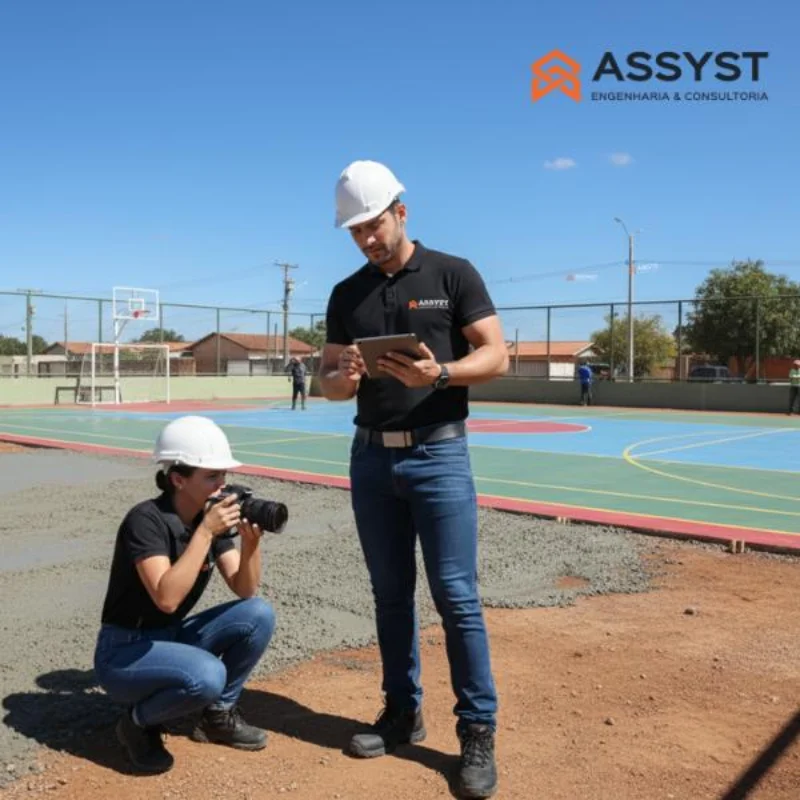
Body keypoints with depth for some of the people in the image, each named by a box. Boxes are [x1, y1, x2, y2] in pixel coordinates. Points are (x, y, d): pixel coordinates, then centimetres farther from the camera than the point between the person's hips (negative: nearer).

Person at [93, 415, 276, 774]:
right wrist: (205, 532, -35)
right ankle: (139, 723, -2)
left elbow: (246, 591, -8)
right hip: (123, 651, -7)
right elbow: (167, 598, -35)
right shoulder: (146, 520, -23)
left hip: (172, 638, 7)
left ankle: (218, 714, 7)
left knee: (259, 614, -12)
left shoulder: (213, 517, -3)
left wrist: (251, 541, -25)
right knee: (207, 675, -34)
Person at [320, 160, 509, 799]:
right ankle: (403, 712, 26)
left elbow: (497, 356, -7)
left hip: (439, 453, -4)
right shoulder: (347, 294, 9)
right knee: (391, 594, 12)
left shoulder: (453, 274, -2)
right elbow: (328, 380, 9)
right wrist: (342, 377, -15)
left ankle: (478, 732, 8)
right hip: (371, 456, 5)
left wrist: (439, 373, -24)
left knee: (457, 596, -4)